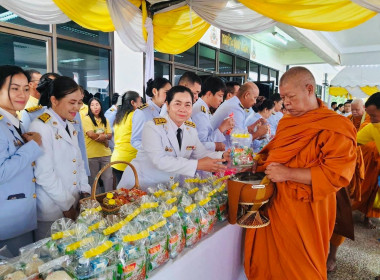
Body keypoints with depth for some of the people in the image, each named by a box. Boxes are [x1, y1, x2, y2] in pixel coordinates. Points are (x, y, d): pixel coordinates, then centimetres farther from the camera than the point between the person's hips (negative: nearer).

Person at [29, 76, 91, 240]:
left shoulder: (69, 126, 10)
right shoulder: (41, 127, -16)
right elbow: (44, 174, -19)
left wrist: (85, 190, 4)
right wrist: (66, 205, -13)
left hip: (74, 205, 7)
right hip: (53, 210, -7)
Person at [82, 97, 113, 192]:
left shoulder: (105, 120, 14)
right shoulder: (87, 119, -3)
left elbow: (110, 135, 6)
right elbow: (91, 134, -15)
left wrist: (104, 136, -17)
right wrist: (105, 140, -6)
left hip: (105, 153, 4)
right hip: (92, 154, -4)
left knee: (109, 177, 4)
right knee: (93, 179, 6)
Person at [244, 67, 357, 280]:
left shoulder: (337, 127, -13)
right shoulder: (286, 122, 12)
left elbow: (338, 173, -21)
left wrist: (288, 173, -23)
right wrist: (262, 161, 8)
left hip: (304, 210, -6)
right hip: (274, 202, 7)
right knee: (267, 261, 16)